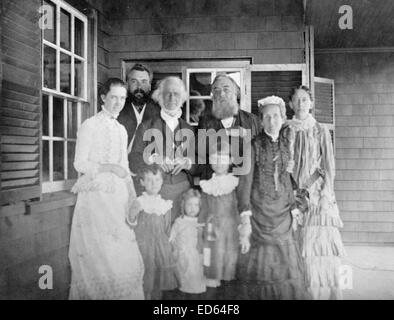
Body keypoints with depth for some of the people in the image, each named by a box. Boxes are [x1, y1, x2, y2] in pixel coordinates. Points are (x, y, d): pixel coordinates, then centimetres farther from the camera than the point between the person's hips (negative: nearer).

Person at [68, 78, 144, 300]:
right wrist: (109, 167, -17)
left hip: (119, 197, 6)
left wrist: (134, 199, 11)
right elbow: (80, 163, -6)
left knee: (123, 254, 4)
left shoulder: (122, 130, 17)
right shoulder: (90, 125, -2)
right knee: (99, 254, -5)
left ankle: (121, 294, 15)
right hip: (96, 196, -6)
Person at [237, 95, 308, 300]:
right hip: (259, 211, -4)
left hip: (281, 213, 4)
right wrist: (245, 217, -19)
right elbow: (245, 181, -12)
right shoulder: (255, 145, -6)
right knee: (260, 263, 1)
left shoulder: (284, 145, 9)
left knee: (285, 263, 7)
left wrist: (294, 209, 13)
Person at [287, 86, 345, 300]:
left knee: (320, 244, -5)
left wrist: (326, 195, -12)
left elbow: (328, 166, 0)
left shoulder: (321, 132, 5)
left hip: (317, 192, -1)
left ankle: (324, 292, 5)